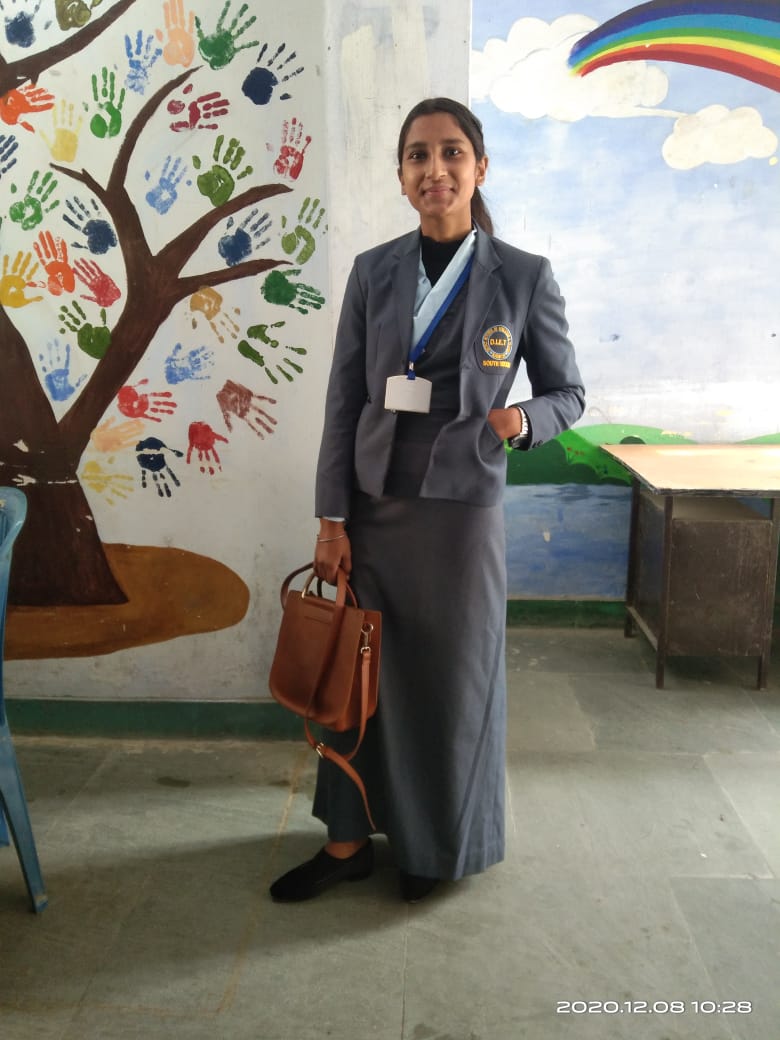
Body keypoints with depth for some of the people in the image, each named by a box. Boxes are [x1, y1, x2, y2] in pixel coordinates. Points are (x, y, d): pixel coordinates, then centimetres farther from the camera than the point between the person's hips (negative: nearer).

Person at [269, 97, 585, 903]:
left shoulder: (524, 277, -3)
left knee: (453, 681, 9)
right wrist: (332, 517, -1)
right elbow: (344, 401, 3)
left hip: (460, 510, -2)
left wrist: (522, 418, -18)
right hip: (373, 507, 3)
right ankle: (348, 840, 30)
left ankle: (442, 846, 33)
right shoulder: (372, 271, 4)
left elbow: (568, 393, 5)